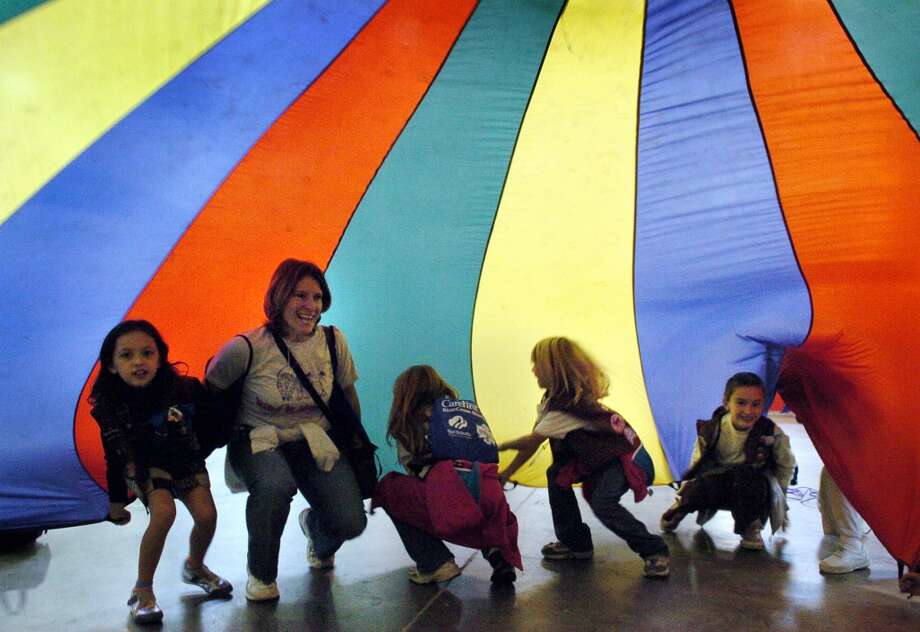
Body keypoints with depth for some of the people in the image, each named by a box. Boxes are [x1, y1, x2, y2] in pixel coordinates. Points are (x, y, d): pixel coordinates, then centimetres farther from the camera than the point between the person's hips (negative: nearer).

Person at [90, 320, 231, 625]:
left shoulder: (184, 389, -23)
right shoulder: (110, 406, -19)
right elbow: (115, 456, -6)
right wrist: (116, 502, 1)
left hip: (186, 462, 2)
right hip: (145, 466, -1)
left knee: (206, 514, -16)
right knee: (164, 512, -27)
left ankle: (195, 566, 18)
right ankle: (142, 590, -9)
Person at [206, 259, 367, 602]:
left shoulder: (333, 341, -6)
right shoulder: (247, 347, -17)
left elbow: (348, 393, 9)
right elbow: (211, 391, -3)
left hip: (315, 441, 3)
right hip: (259, 441, -3)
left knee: (351, 522, -16)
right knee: (275, 485, -38)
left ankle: (314, 526, 27)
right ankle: (261, 574, -7)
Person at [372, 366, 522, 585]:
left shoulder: (407, 421, 17)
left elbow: (414, 470, 17)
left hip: (448, 502, -5)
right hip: (488, 500, 5)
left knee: (388, 487, 22)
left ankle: (434, 563, 11)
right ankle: (498, 554, 10)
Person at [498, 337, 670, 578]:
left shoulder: (568, 405, -28)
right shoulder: (554, 398, 1)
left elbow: (532, 441, -24)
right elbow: (533, 442, 3)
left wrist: (501, 447, -8)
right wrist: (505, 474, 1)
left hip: (625, 456, -10)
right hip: (598, 456, 10)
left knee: (603, 504, -28)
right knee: (556, 475, -1)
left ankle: (655, 551, -10)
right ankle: (575, 543, 11)